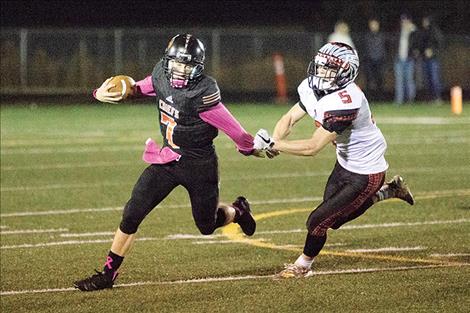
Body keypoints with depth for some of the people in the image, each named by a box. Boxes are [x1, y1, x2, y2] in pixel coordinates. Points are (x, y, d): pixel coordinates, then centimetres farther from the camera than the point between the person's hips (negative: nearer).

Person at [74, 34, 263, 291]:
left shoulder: (203, 94, -29)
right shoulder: (161, 75, -9)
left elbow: (232, 128, -18)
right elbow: (138, 89, 10)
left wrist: (250, 147, -2)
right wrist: (102, 93, -6)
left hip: (199, 165, -5)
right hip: (167, 159, 5)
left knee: (207, 226, 16)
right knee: (132, 215, -6)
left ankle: (237, 211, 50)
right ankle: (108, 274, 4)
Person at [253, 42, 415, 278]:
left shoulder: (343, 102, -35)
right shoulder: (313, 88, -8)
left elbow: (313, 147, -36)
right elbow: (290, 118, -3)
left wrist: (273, 144, -34)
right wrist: (273, 140, -24)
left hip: (365, 175, -9)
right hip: (345, 164, 9)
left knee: (318, 221, -4)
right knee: (335, 218, 24)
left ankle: (302, 266, 23)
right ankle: (388, 191, 38)